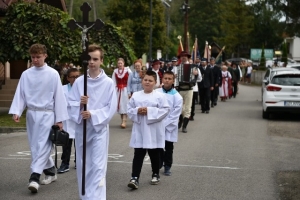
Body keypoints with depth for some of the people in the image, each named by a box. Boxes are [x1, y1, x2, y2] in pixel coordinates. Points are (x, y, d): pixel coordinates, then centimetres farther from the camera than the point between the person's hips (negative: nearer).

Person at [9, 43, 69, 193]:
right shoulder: (26, 74, 4)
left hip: (47, 114, -4)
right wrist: (16, 111, -12)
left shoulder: (53, 74, -5)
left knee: (42, 145, -11)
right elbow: (20, 94, 4)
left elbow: (58, 96, -4)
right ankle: (50, 171, 26)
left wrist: (59, 119, -5)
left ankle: (34, 177, -15)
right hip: (31, 114, 5)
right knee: (35, 146, 11)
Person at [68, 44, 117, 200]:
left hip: (99, 128, -3)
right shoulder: (79, 81, 1)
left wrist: (93, 114, -18)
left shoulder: (108, 83, -5)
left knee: (98, 166, -9)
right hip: (81, 127, 3)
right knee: (82, 165, 12)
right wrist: (79, 104, -18)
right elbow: (70, 103, 3)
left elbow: (111, 107, -7)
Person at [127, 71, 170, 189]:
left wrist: (150, 111, -18)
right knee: (138, 154, -1)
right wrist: (137, 111, -14)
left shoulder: (160, 96, -5)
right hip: (139, 130, 2)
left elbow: (165, 110, -11)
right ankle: (134, 178, -3)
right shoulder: (135, 96, 4)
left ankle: (155, 174, 31)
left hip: (154, 131, -2)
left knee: (154, 154, 12)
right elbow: (129, 110, 6)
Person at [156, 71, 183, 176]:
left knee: (169, 148, 9)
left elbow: (175, 114, -9)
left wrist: (164, 124, -13)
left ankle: (167, 167, 22)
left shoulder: (177, 97, -8)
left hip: (169, 127, -1)